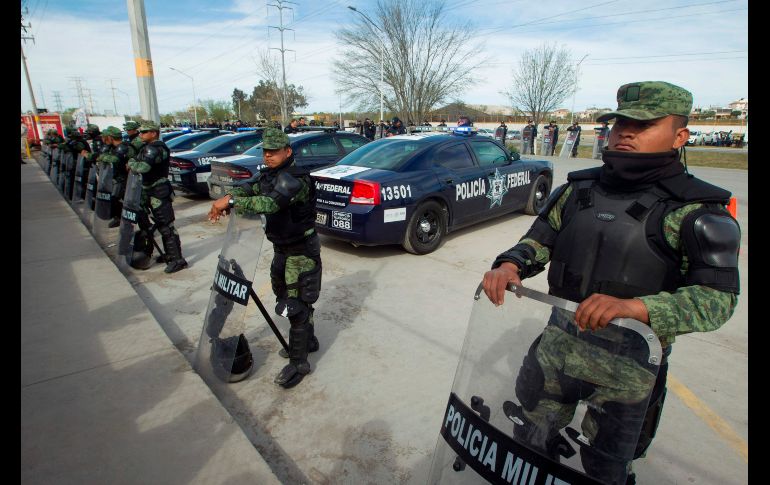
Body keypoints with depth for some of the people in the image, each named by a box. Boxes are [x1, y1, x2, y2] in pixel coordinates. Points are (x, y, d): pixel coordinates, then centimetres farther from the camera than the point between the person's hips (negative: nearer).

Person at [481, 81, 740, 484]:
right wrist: (509, 265, -19)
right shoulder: (579, 189, 2)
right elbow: (539, 240, 4)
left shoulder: (696, 212, -11)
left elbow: (717, 299, -19)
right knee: (527, 438, 20)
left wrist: (633, 306, -38)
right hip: (559, 341, 4)